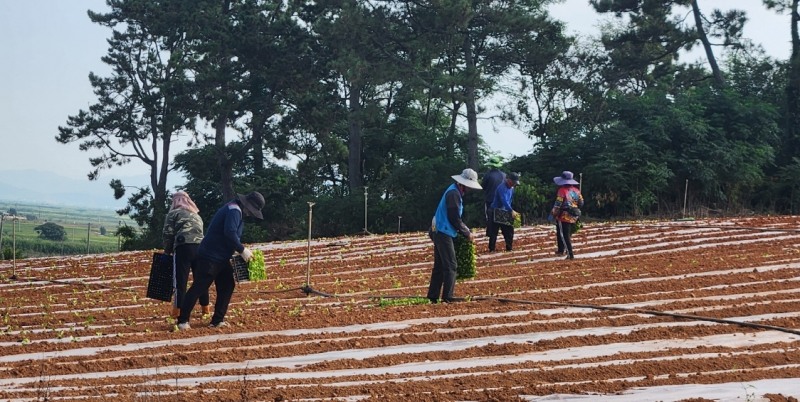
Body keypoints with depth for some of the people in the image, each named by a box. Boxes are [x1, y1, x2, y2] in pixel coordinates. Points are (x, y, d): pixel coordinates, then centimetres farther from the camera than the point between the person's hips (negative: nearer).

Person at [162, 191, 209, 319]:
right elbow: (200, 233, 18)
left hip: (183, 247, -5)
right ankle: (205, 309, 17)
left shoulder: (173, 213, 12)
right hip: (200, 247, 5)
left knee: (180, 280, -3)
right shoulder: (196, 215, 28)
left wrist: (167, 251, 18)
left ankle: (178, 312, -5)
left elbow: (168, 234, 4)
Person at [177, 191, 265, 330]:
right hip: (211, 256, -11)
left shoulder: (236, 210, 14)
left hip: (221, 257, 11)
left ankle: (217, 320, 12)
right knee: (199, 287, -7)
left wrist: (242, 249, 7)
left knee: (227, 286, 9)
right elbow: (229, 233, -30)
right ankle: (183, 320, -1)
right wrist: (242, 250, -23)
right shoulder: (234, 210, -18)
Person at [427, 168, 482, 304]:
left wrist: (466, 231, 13)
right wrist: (467, 233, -7)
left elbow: (455, 217, 21)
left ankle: (433, 296, 14)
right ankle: (447, 297, -9)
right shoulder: (454, 193, -16)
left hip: (439, 232, 10)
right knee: (450, 266, -8)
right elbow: (454, 219, -18)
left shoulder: (454, 191, 16)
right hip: (444, 233, -10)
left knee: (439, 266, 12)